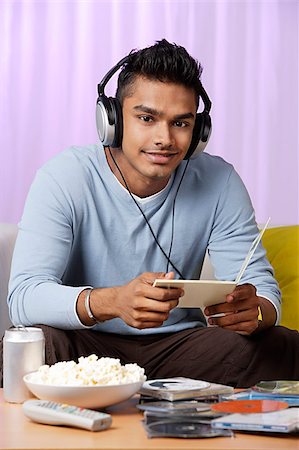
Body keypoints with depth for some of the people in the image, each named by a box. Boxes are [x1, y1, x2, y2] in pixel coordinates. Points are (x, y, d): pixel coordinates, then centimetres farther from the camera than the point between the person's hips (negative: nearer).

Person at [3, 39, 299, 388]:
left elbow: (262, 286, -5)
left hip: (179, 342, 3)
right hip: (88, 345, -2)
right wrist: (113, 301, -44)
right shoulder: (64, 179, -13)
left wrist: (252, 310, -33)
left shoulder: (219, 183, -4)